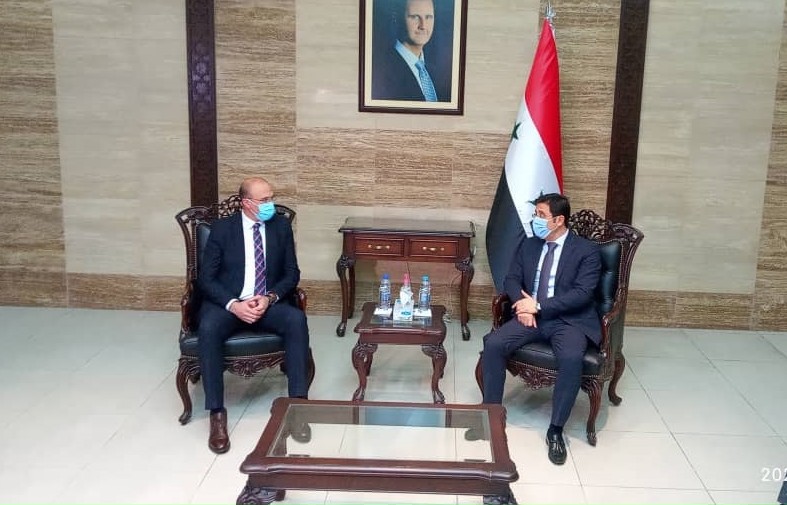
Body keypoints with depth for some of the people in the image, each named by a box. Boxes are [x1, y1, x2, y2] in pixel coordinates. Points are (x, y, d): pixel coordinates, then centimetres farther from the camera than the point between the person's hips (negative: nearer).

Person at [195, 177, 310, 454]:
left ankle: (298, 402, -25)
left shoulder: (281, 226, 5)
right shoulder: (222, 228, -2)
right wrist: (233, 305, -22)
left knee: (296, 319, -30)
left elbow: (292, 273, 5)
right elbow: (206, 279, -5)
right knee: (208, 328, -35)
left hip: (267, 303, 2)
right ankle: (217, 414, -27)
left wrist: (270, 298, -14)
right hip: (226, 303, -1)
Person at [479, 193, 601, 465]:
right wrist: (523, 304, -12)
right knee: (493, 344, -22)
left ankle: (555, 430, -18)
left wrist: (538, 305, -19)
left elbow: (582, 294, -14)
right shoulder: (528, 244, 11)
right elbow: (511, 279, 10)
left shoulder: (587, 251, -5)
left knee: (572, 358, -35)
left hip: (569, 320, -4)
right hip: (532, 315, 4)